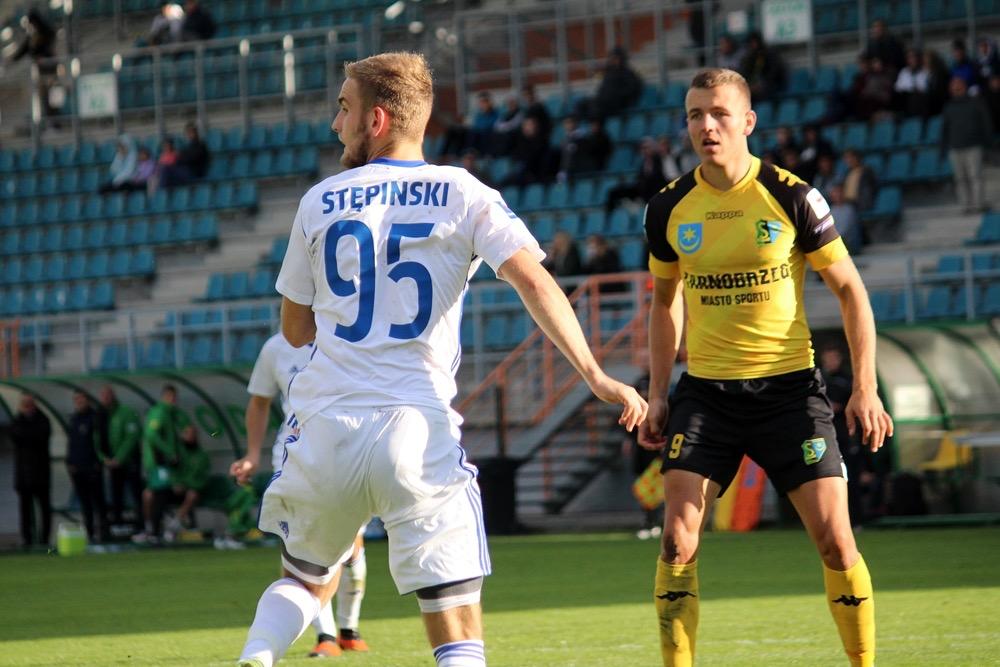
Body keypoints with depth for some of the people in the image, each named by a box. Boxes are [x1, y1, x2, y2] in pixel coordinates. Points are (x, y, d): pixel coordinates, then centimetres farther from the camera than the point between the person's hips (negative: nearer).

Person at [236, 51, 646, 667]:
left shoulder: (321, 203, 8)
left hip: (325, 428, 2)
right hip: (416, 430, -2)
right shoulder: (466, 196, 3)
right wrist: (594, 374, -14)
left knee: (308, 581, 26)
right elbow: (533, 281, -12)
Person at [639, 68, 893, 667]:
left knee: (835, 539, -7)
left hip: (788, 387, -2)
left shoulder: (791, 197, -7)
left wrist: (866, 388, -6)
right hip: (705, 391, 2)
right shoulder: (670, 209, 1)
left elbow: (850, 289, 0)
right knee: (678, 542, -10)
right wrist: (657, 395, 10)